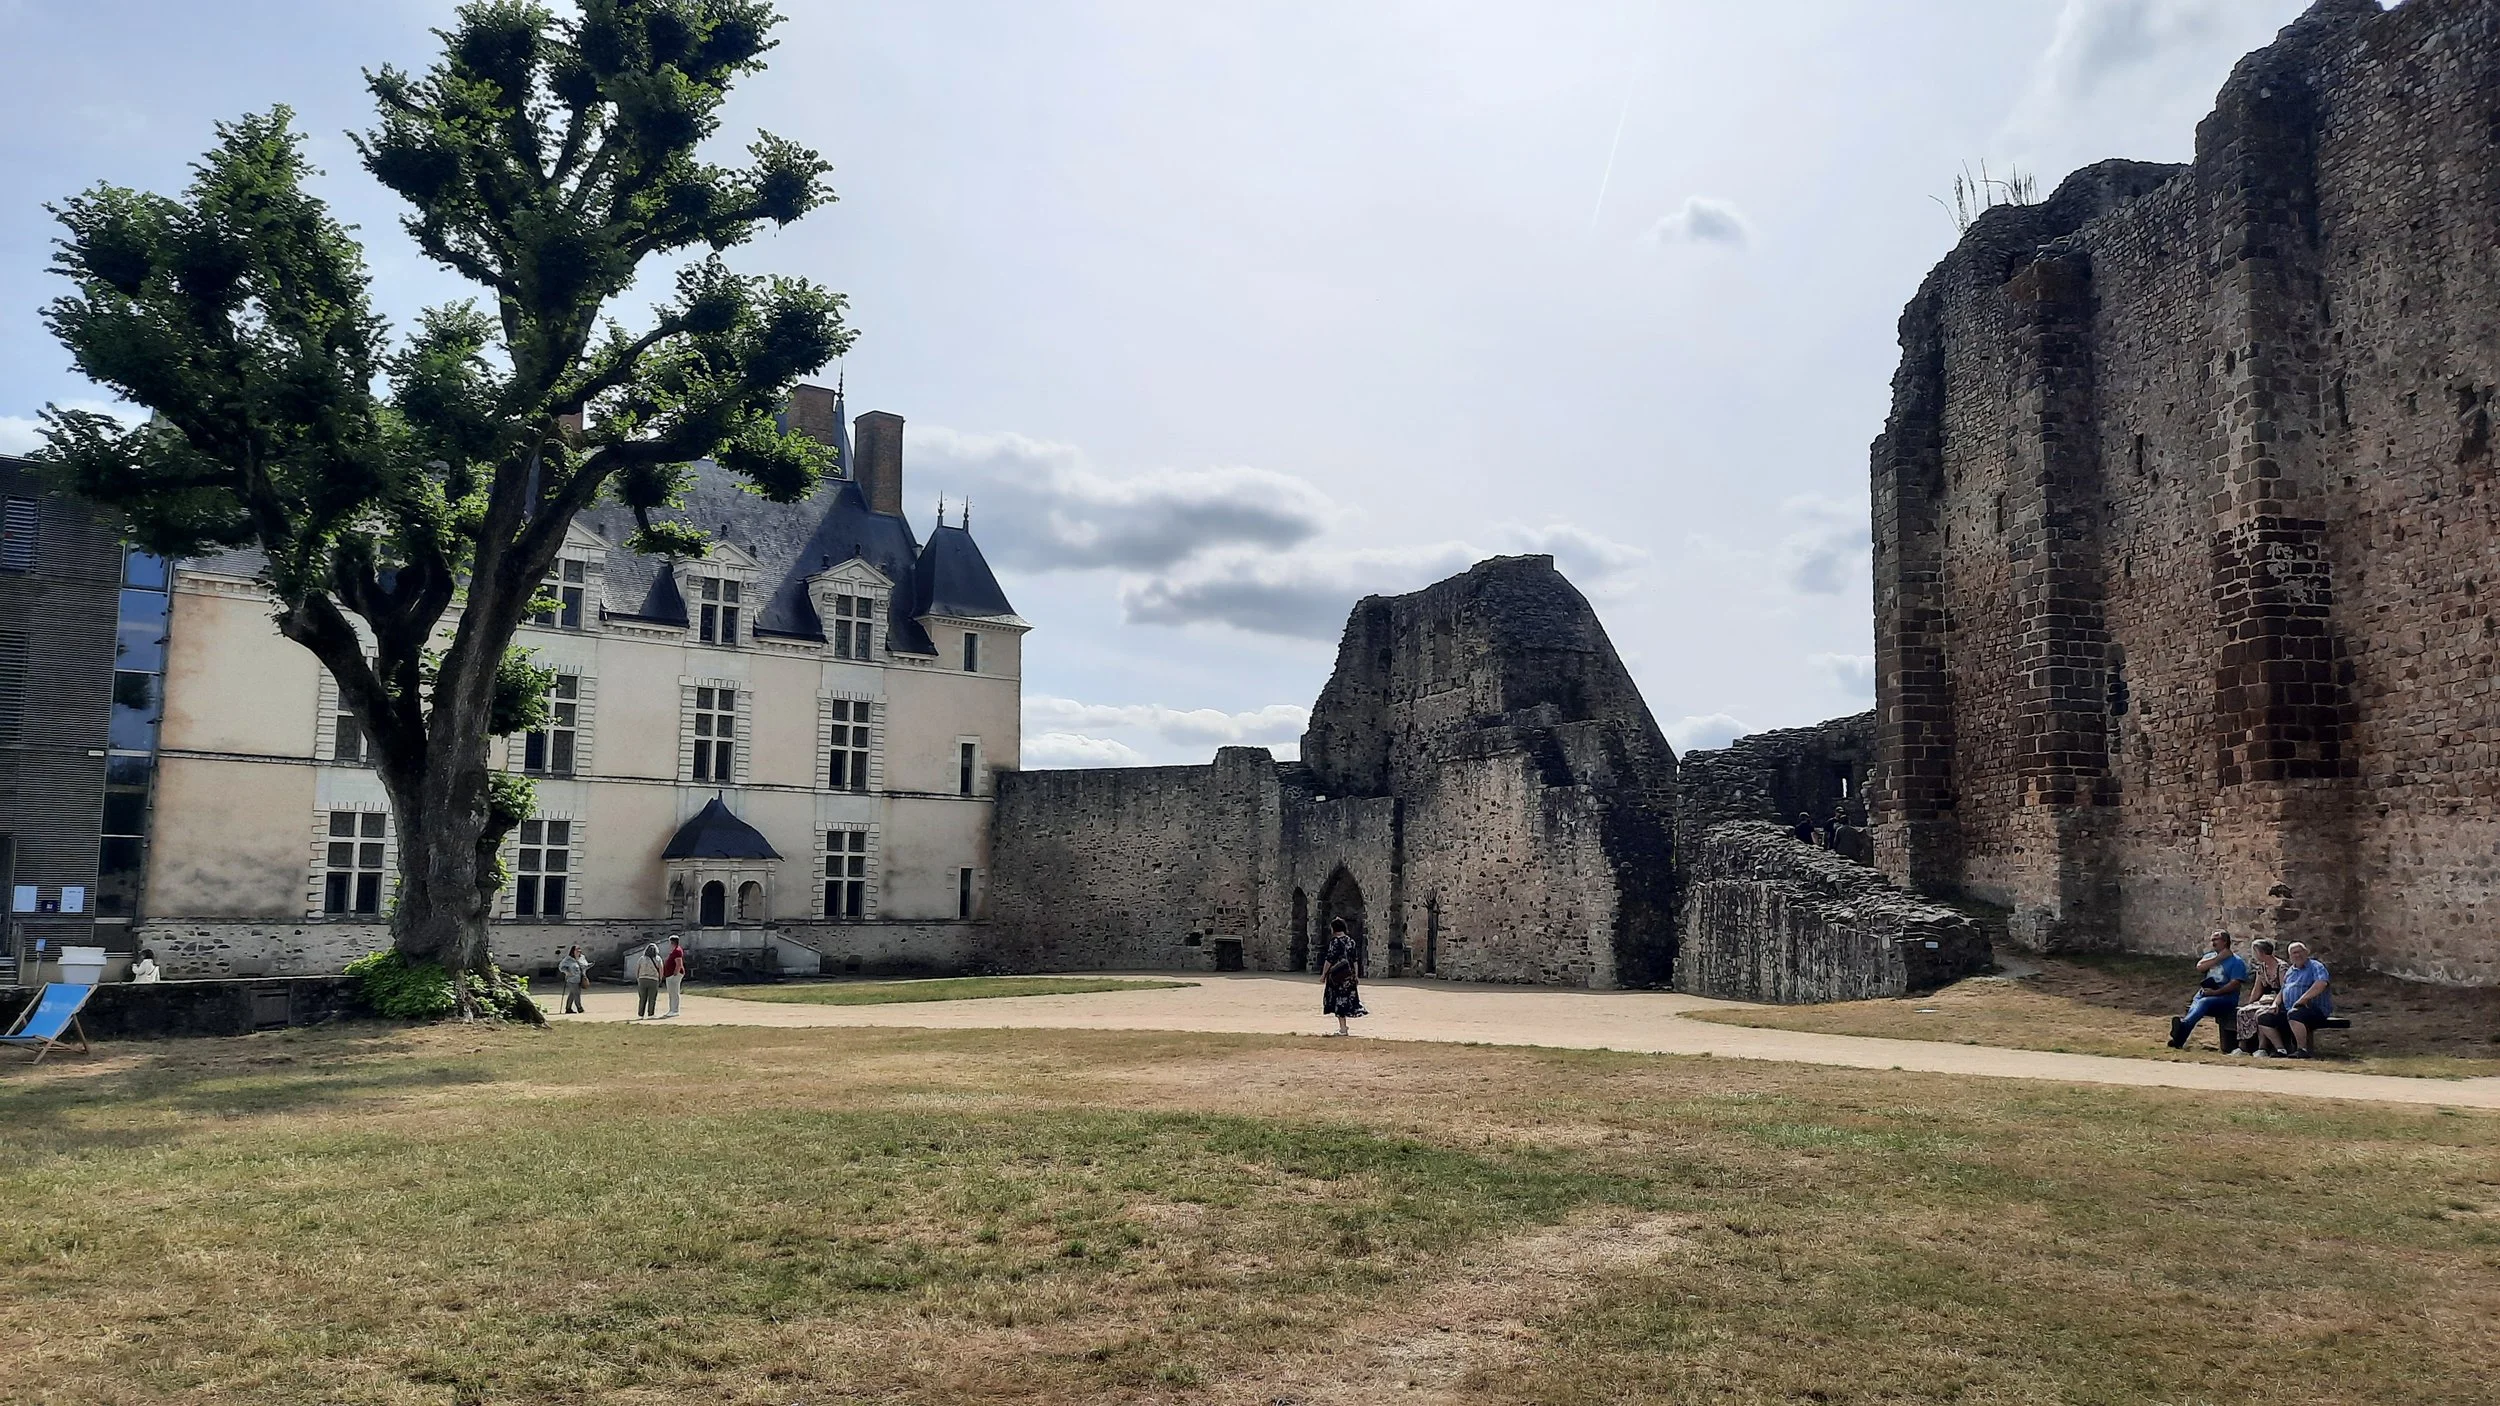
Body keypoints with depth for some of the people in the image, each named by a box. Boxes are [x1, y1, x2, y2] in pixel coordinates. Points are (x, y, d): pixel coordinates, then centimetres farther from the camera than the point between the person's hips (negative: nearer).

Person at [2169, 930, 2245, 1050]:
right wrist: (2219, 958, -3)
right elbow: (2199, 967, 2)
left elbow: (2235, 984, -9)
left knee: (2204, 1002, -36)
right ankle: (2179, 1038, -48)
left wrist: (2215, 992, -20)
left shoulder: (2237, 961, 4)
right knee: (2195, 1005, -28)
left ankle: (2183, 1024, -60)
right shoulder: (2210, 956, 23)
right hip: (2205, 993, 4)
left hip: (2225, 997, -4)